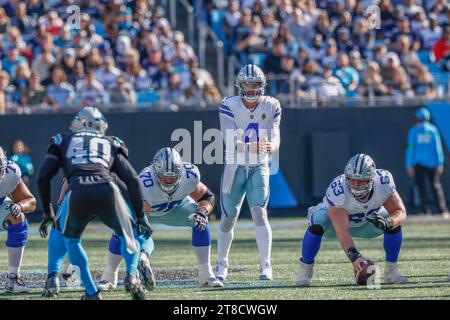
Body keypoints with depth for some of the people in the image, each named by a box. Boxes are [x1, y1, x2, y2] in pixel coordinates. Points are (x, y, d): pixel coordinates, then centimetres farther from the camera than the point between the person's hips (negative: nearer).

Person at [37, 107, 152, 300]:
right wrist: (140, 216, 26)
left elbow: (43, 178, 20)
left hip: (78, 193, 0)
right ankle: (132, 275, -4)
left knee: (71, 240, 29)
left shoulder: (63, 142, 29)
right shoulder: (111, 145, 31)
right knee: (128, 236, 25)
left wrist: (48, 213, 29)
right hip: (107, 191, 0)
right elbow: (132, 180, 21)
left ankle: (91, 292, 16)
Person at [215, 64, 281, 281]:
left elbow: (274, 138, -10)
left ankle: (265, 265, -21)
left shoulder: (271, 107, -4)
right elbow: (230, 141, -20)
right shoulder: (229, 106, -12)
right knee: (228, 219, 10)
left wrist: (270, 146, -35)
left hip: (259, 167, 0)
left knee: (259, 212, -18)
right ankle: (222, 263, 31)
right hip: (235, 166, 0)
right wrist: (250, 147, -40)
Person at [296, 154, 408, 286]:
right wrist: (354, 255, -59)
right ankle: (305, 269, -12)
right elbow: (342, 231, -45)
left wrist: (387, 223, -45)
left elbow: (400, 212, -22)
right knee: (317, 225, -35)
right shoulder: (337, 190, -41)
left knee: (394, 223, -22)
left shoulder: (384, 182, -30)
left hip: (366, 221, 3)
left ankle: (391, 270, -2)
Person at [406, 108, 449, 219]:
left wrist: (409, 166, -1)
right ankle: (444, 212, -9)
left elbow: (410, 148, -2)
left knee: (421, 188, 2)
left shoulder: (413, 131, 1)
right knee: (436, 186, 3)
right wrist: (440, 163, 1)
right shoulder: (433, 129, 3)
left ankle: (427, 213, -7)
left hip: (418, 163, -1)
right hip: (432, 163, 1)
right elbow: (438, 147, 0)